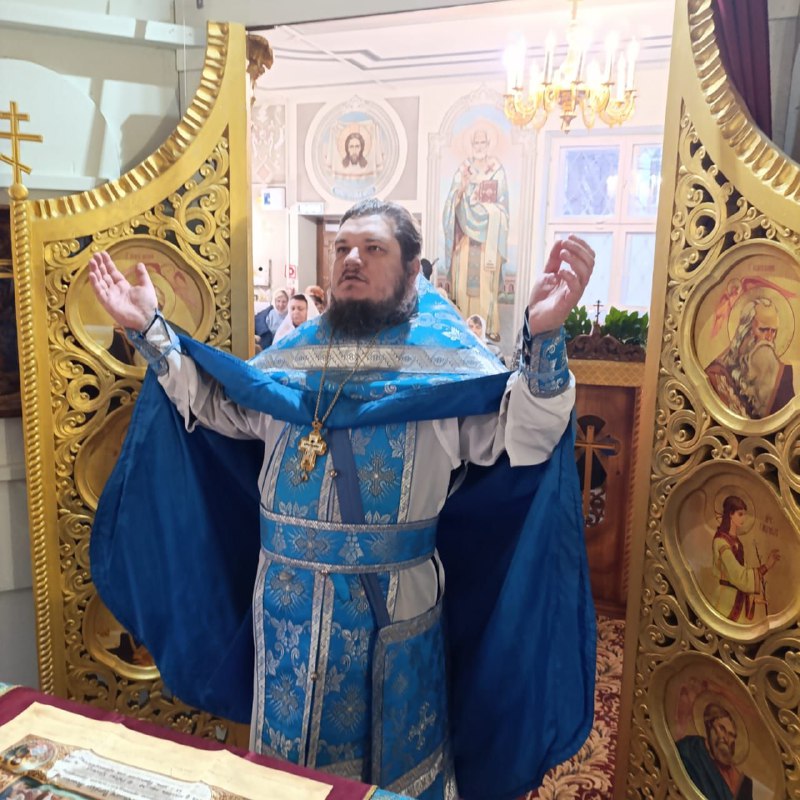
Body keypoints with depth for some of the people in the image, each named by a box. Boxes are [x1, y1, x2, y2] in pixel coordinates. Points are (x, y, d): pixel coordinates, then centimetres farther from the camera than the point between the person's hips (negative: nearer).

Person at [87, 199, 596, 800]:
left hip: (395, 610, -3)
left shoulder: (446, 359, -8)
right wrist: (151, 331, 9)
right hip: (288, 604, 4)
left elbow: (523, 435, -19)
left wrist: (544, 336, -35)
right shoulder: (292, 355, 5)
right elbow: (211, 405, 16)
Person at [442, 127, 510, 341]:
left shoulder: (497, 170, 4)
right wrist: (461, 188, -16)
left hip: (489, 235, -2)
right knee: (464, 278, -2)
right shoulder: (464, 169, 9)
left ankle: (490, 326, 1)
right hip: (467, 234, 2)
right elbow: (453, 202, 2)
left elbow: (502, 204, 2)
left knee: (487, 281, -5)